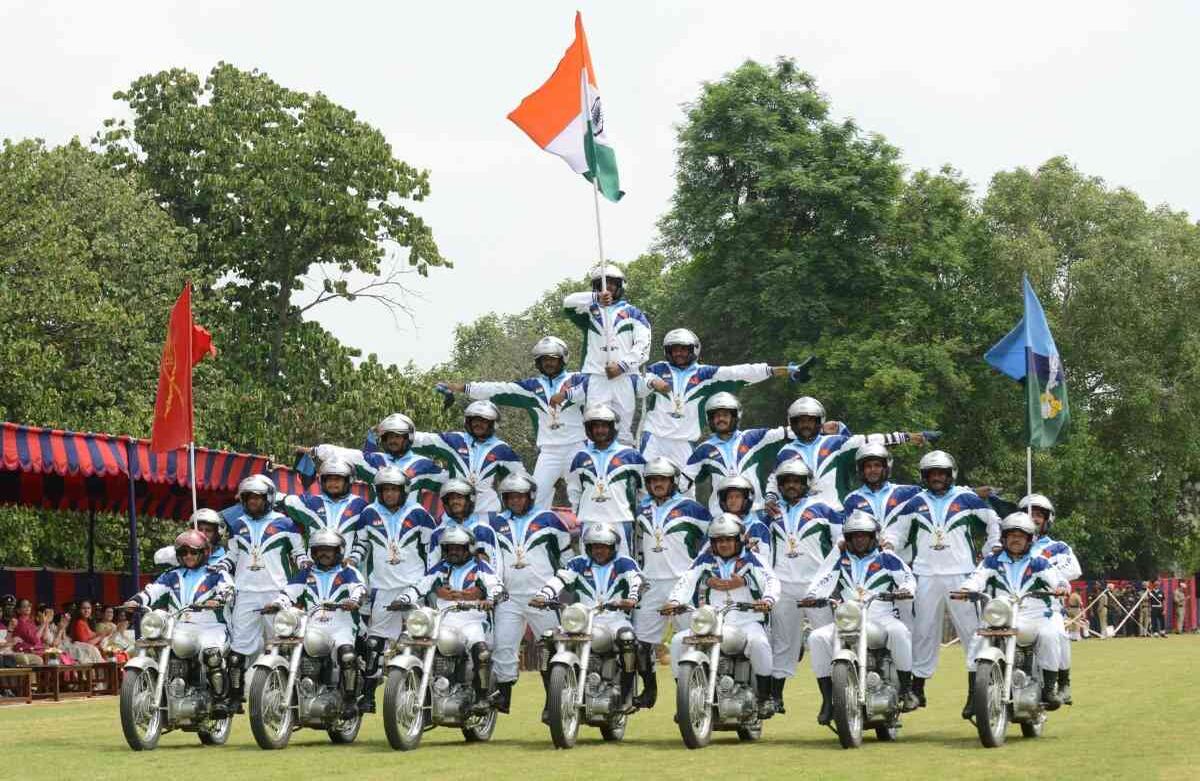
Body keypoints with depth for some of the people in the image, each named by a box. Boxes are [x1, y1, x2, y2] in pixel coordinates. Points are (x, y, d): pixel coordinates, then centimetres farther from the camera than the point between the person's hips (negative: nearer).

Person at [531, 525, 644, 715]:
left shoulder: (624, 564, 8)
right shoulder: (578, 564, 14)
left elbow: (635, 581, -11)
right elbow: (559, 579, -2)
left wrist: (632, 599, -34)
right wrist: (542, 596, -22)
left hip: (615, 618, -2)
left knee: (627, 637, -35)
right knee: (551, 639, -20)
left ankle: (626, 695, -23)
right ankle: (551, 702, -17)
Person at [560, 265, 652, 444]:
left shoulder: (632, 312, 15)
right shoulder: (589, 311, 16)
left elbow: (643, 345, 4)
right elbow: (568, 303, -6)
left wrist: (622, 365, -10)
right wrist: (596, 298, -23)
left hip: (625, 378, 0)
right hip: (595, 378, 0)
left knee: (624, 431, -1)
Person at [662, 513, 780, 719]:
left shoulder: (751, 561, 9)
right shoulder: (704, 561, 15)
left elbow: (771, 580, -6)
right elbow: (686, 581, 1)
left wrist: (768, 599, -29)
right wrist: (674, 601, -20)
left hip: (746, 622, -3)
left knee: (758, 642, -35)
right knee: (678, 641, -19)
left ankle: (765, 697, -18)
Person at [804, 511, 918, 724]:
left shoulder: (886, 557, 10)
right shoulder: (839, 557, 15)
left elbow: (907, 576, 2)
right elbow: (823, 579, 6)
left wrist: (905, 589, -20)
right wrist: (811, 596, -13)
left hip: (880, 618, -2)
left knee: (899, 632, -35)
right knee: (817, 638, -22)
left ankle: (906, 689, -23)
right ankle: (827, 700, -18)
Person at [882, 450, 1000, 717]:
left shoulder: (966, 499, 6)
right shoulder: (916, 503, 13)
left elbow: (994, 521, 14)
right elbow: (898, 528, 20)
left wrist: (992, 551, 8)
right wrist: (888, 542, 0)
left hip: (961, 575, -2)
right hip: (926, 575, 2)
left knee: (972, 630, -6)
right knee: (923, 632, 5)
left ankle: (976, 691, -6)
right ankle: (917, 688, 11)